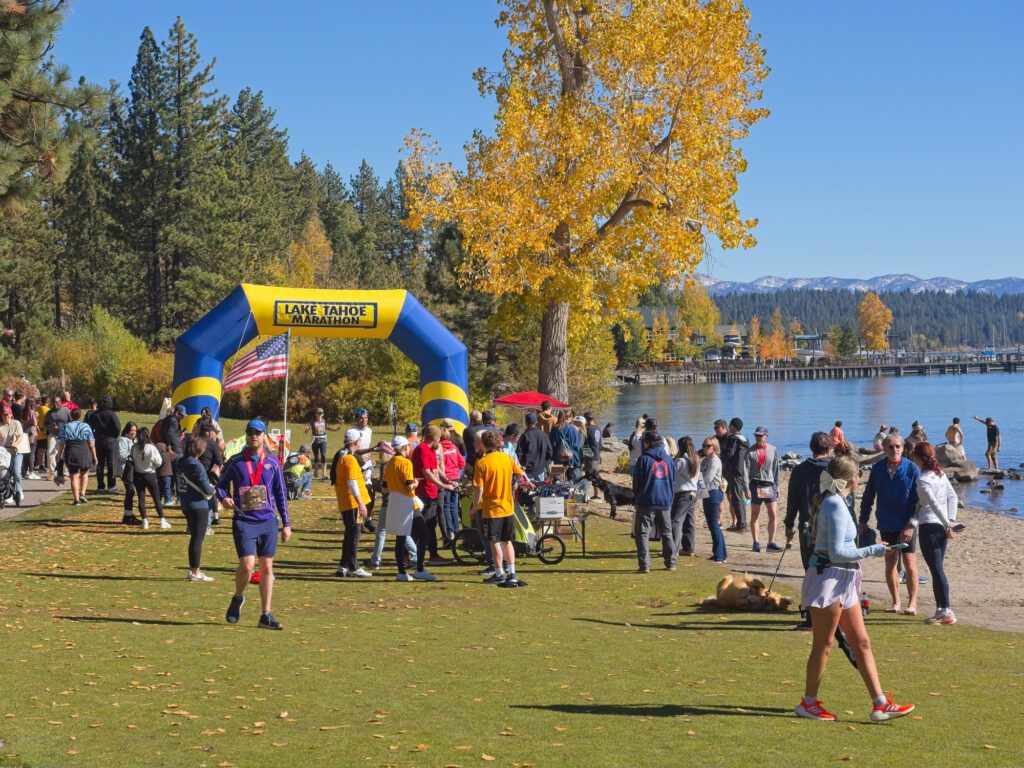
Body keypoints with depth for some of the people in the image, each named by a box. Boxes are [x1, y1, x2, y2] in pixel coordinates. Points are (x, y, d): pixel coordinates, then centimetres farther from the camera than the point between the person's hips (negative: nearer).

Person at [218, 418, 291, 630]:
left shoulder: (272, 463, 7)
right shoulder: (235, 461, 2)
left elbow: (281, 494, 11)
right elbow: (221, 485, 10)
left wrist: (286, 524, 8)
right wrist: (224, 498, -14)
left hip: (268, 521, 2)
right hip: (244, 521, -2)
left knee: (267, 567, 3)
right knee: (247, 565, -14)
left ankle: (266, 616, 10)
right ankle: (237, 599, 16)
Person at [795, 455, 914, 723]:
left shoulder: (832, 502, 12)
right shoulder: (836, 505, -18)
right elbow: (837, 553, -22)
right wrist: (872, 550, -15)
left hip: (843, 582, 10)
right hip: (828, 579, -10)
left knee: (862, 643, 8)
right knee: (823, 645, 2)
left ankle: (880, 704, 10)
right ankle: (809, 702, 15)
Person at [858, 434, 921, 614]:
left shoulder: (912, 469, -8)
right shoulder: (878, 469, 2)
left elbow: (918, 499, -8)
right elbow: (868, 496, 9)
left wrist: (911, 524, -15)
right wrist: (863, 521, 6)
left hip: (906, 526, -3)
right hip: (886, 525, 3)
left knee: (909, 563, -1)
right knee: (890, 564, 7)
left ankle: (912, 603, 8)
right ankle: (896, 602, 17)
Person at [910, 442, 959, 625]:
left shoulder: (922, 480, -13)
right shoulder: (941, 474, 10)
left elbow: (934, 504, -19)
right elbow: (952, 497, 8)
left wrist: (947, 525, -14)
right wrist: (950, 520, 4)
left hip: (928, 526, -8)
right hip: (942, 527, 8)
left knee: (936, 569, -6)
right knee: (938, 568, 13)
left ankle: (946, 611, -8)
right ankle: (941, 609, 15)